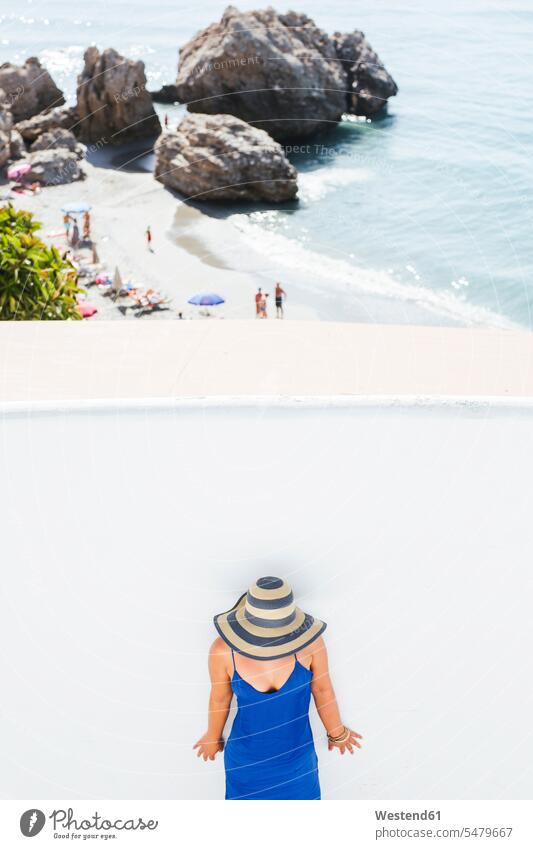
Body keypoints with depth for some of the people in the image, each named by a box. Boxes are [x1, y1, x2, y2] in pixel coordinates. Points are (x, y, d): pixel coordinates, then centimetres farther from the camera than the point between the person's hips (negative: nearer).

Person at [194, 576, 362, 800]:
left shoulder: (308, 640, -28)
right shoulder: (224, 650, -29)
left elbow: (323, 688, -9)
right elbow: (220, 698, -8)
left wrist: (336, 733, 9)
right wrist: (213, 737, 11)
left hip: (297, 756, 1)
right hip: (247, 760, -1)